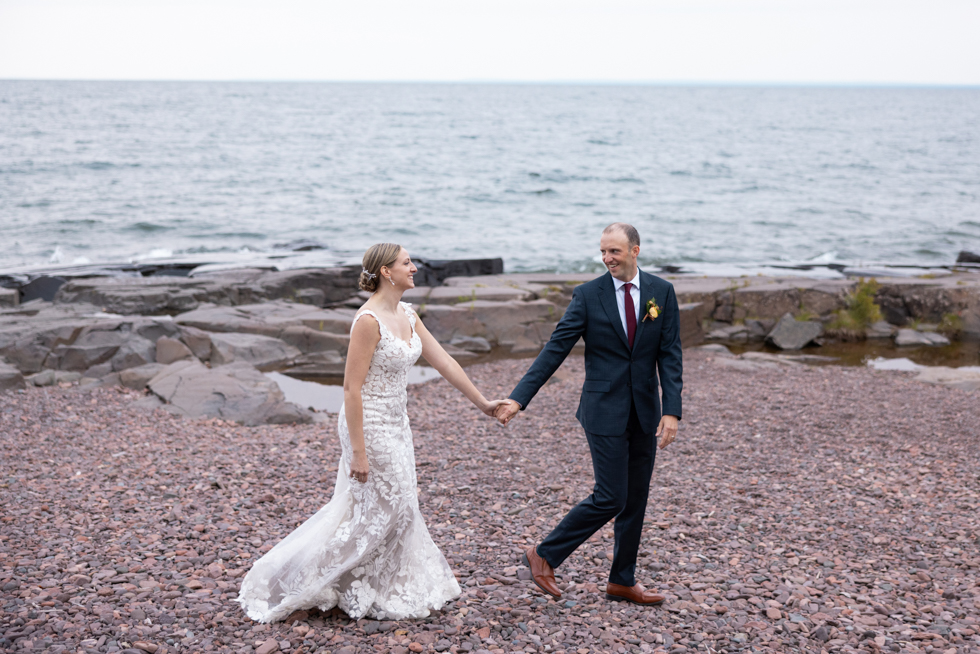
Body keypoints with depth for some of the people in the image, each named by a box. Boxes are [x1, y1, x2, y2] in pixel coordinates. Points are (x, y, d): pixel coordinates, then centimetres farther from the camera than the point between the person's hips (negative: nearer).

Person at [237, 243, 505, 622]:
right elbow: (352, 388, -21)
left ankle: (384, 591, 30)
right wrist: (358, 452, -21)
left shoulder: (406, 315, 6)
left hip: (395, 424, 9)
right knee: (386, 509, -2)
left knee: (397, 506, 15)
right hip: (370, 426, -9)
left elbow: (442, 362, 11)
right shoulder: (369, 321, -21)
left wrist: (482, 402, 13)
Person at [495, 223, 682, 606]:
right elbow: (555, 350, -8)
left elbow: (670, 355, -1)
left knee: (636, 500, 11)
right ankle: (544, 555, 8)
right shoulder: (588, 295, -6)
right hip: (605, 411, -4)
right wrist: (518, 399, -16)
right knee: (610, 498, -8)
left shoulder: (662, 292, 2)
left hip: (644, 412, 4)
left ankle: (622, 582, 25)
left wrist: (672, 411, -11)